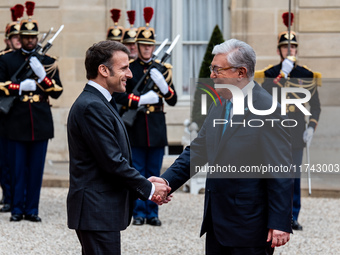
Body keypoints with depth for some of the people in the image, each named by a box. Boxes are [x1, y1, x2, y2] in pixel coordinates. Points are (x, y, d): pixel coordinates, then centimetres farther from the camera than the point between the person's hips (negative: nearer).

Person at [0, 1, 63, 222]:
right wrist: (19, 87, -13)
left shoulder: (48, 62, 9)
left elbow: (57, 92, 3)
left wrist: (42, 75, -12)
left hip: (41, 123, 1)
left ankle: (32, 209, 10)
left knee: (36, 168, 3)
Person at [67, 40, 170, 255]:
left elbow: (117, 158, 17)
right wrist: (149, 189, -11)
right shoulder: (91, 107, -17)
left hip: (100, 210, 11)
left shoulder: (99, 103, 16)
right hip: (97, 212, -11)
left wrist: (145, 185, 5)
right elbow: (112, 162, -20)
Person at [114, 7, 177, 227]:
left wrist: (163, 85, -13)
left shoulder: (162, 70, 10)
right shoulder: (128, 68, 3)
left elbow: (173, 100, 6)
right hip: (135, 127, -2)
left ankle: (152, 213, 11)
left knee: (154, 173, 5)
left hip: (156, 127, 2)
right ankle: (139, 213, 7)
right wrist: (141, 100, -17)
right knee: (137, 173, 1)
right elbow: (119, 96, -6)